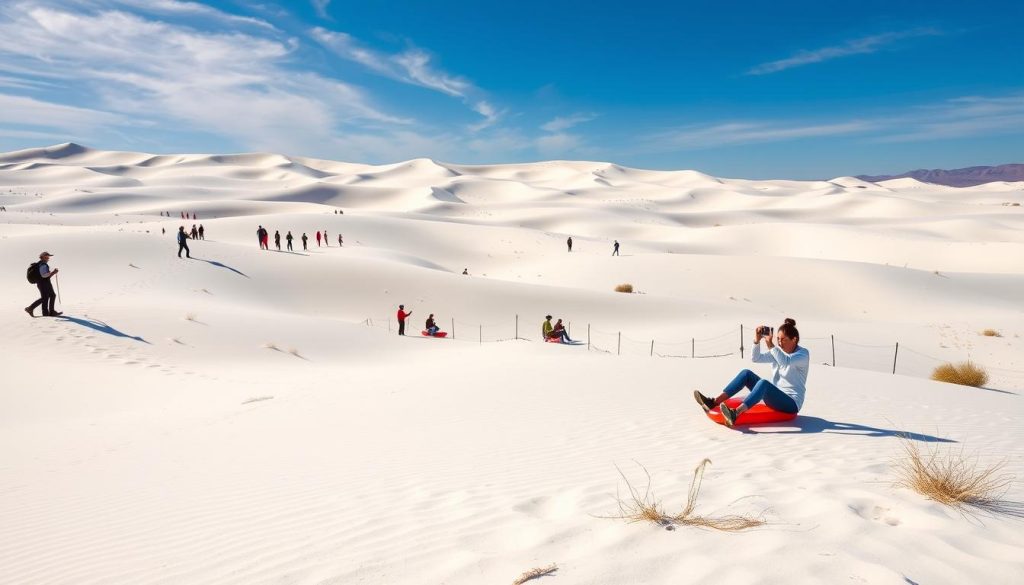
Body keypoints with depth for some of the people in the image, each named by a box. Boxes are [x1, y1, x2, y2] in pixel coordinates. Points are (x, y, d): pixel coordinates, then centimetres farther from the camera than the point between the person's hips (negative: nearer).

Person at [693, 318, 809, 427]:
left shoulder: (803, 354, -8)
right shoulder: (779, 351, 11)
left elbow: (786, 362, -31)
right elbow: (756, 358, 1)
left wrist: (770, 345, -38)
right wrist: (757, 340, -13)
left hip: (792, 403, -7)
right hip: (775, 398, 7)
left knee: (763, 383, -35)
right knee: (746, 374, -10)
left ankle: (735, 414, -55)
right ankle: (714, 402, -22)